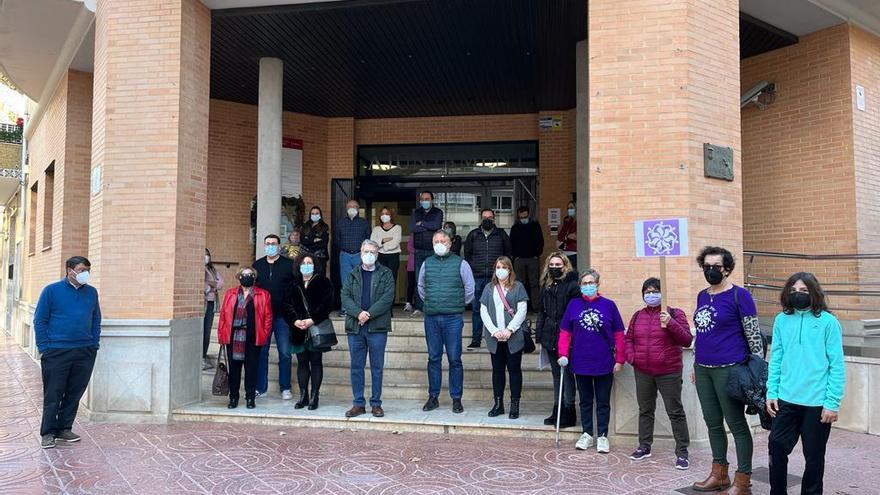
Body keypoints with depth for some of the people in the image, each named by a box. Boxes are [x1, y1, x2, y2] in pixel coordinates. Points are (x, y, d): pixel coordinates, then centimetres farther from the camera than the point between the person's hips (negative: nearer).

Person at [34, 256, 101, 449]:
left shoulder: (91, 292, 9)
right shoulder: (52, 290, -2)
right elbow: (40, 321, -1)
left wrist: (94, 344, 7)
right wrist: (44, 348, -7)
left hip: (85, 353, 4)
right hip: (57, 352, -4)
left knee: (74, 393, 9)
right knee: (53, 394, 1)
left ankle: (64, 429, 22)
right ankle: (48, 433, 10)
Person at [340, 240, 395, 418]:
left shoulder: (386, 274, 4)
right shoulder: (352, 275, 11)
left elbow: (387, 298, -7)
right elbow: (345, 297, 1)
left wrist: (369, 314, -16)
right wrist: (358, 313, -16)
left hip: (377, 327, -2)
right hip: (355, 328, 2)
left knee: (377, 368, 4)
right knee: (356, 367, 7)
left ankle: (376, 403, 14)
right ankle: (358, 403, 16)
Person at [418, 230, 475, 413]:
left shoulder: (460, 263, 0)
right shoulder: (427, 263, 10)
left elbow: (470, 289, 7)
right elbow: (421, 287, 24)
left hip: (453, 318, -3)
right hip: (431, 318, 3)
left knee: (454, 359, 0)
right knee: (433, 358, 8)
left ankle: (456, 399, 9)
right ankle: (433, 397, 16)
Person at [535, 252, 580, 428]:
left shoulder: (572, 285, -8)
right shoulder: (546, 286, 13)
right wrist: (539, 336, 12)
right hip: (550, 338, 7)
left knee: (566, 373, -1)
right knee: (556, 374, 13)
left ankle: (568, 412, 8)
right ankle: (558, 411, 22)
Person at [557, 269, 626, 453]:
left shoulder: (609, 305, -2)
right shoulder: (573, 305, 1)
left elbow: (619, 334, 0)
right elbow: (565, 332, 3)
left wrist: (620, 359, -3)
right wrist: (563, 354, -8)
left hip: (604, 364, -1)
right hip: (580, 363, 1)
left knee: (603, 402, 9)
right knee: (585, 401, 14)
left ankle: (602, 436, 20)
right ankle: (587, 433, 26)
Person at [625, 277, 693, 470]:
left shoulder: (675, 314, -3)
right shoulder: (637, 316, 9)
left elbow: (687, 340, -10)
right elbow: (629, 339, 16)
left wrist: (671, 323, -23)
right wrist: (631, 357, 0)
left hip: (669, 373, -4)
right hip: (642, 372, 4)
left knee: (675, 412, 2)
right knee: (645, 410, 15)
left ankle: (682, 452, 10)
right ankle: (644, 446, 28)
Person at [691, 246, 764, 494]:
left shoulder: (739, 296, -8)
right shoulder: (702, 296, 12)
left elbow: (754, 335, -7)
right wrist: (695, 366, 21)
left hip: (728, 369, -7)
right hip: (703, 370, 7)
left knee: (736, 424, 3)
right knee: (713, 424, 14)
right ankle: (719, 475, 27)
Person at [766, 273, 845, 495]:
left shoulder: (828, 322, -6)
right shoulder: (781, 320, 5)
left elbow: (837, 366, -6)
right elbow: (776, 359, 8)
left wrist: (832, 402, -9)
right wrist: (772, 393, 2)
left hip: (817, 403, -3)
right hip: (786, 400, 3)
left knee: (813, 457, 10)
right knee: (777, 448, 5)